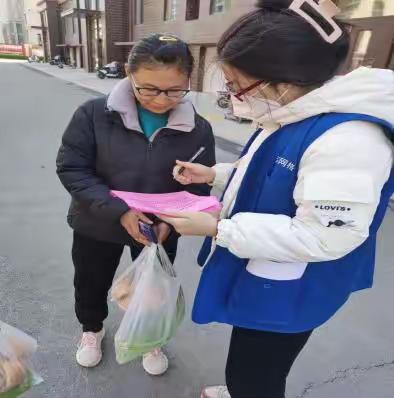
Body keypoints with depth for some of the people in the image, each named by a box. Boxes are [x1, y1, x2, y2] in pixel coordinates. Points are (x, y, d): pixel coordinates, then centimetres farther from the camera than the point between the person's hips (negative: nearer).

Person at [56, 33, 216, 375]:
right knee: (91, 284, 23)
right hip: (97, 226, 0)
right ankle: (92, 330, 58)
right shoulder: (94, 113, -18)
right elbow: (71, 168, -16)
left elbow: (200, 186, -7)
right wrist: (118, 210, -27)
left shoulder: (198, 129, -14)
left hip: (161, 230, 1)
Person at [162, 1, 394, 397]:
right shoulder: (294, 114, 0)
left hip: (286, 295, -9)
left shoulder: (348, 139, -31)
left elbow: (322, 238, -31)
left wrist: (216, 228, -27)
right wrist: (215, 173, 2)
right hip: (258, 277, 9)